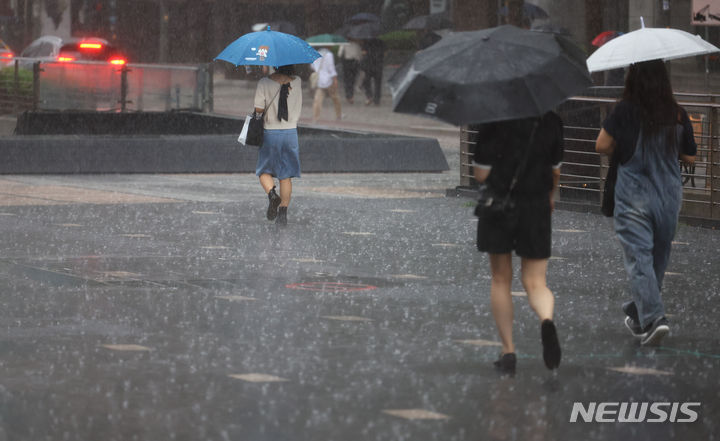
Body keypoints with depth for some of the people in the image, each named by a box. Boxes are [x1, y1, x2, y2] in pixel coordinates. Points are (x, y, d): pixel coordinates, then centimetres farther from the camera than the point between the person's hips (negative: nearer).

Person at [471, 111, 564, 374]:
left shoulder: (492, 121, -10)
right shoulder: (550, 121, -1)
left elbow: (481, 173, -11)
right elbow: (555, 170, 8)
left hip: (497, 206, -2)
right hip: (536, 209, 2)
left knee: (500, 280, 13)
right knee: (535, 281, 6)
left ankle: (508, 351, 11)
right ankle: (546, 319, -28)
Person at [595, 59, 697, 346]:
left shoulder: (626, 110, -11)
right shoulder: (678, 115, -2)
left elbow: (602, 146, -7)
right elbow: (690, 157, 5)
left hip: (633, 197, -4)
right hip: (669, 198, 4)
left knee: (639, 258, -4)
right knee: (658, 257, 17)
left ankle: (653, 317, -19)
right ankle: (638, 314, 32)